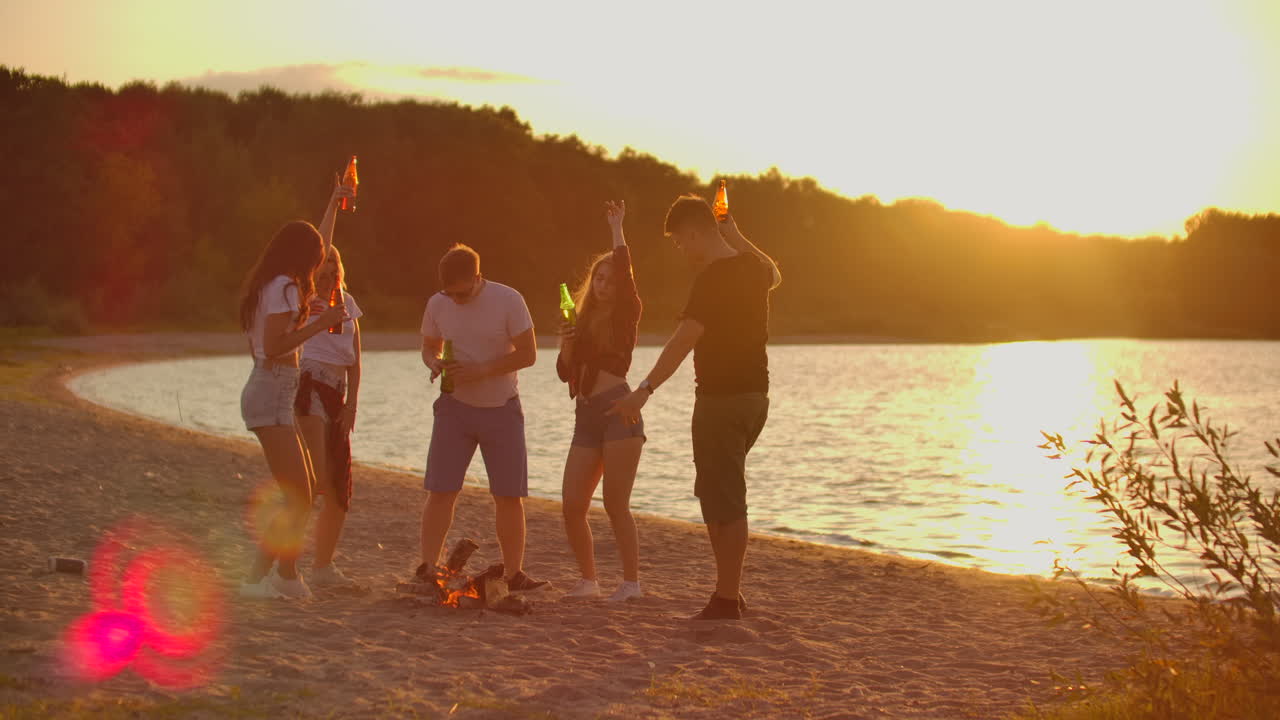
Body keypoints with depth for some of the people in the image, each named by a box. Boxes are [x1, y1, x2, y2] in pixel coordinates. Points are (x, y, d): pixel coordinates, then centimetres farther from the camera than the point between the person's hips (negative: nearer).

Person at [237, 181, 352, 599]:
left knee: (306, 487, 17)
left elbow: (319, 250, 34)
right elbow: (273, 346, -22)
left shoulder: (273, 283, 16)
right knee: (297, 500, -13)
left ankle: (287, 574, 22)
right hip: (272, 395, -11)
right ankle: (256, 578, -15)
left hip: (270, 394, 11)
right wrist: (320, 324, -17)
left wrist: (332, 206, 42)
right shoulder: (284, 287, -12)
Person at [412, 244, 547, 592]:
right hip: (455, 407, 2)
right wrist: (435, 364, -12)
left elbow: (528, 353, -10)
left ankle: (514, 573, 9)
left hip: (502, 408, -1)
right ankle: (427, 569, 1)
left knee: (510, 496, 0)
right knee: (440, 491, -6)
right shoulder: (437, 304, -1)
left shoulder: (508, 301, -11)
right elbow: (429, 347, 13)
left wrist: (481, 370, -21)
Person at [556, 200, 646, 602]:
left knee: (615, 504, -9)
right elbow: (565, 372, 15)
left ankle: (632, 582, 0)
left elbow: (625, 273, -14)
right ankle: (588, 581, 13)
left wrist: (617, 229, -9)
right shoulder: (582, 321, 19)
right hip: (586, 417, 6)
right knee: (572, 505, 1)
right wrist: (566, 344, -3)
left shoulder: (625, 316, 4)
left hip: (618, 410, -6)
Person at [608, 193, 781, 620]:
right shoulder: (751, 268, 9)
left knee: (725, 502, -4)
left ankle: (727, 602, 0)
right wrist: (736, 238, 34)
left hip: (721, 398, -9)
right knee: (713, 494, 17)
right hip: (754, 395, 9)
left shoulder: (713, 278, -18)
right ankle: (729, 589, 21)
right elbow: (773, 274, 36)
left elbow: (684, 339, -29)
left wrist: (644, 390, -35)